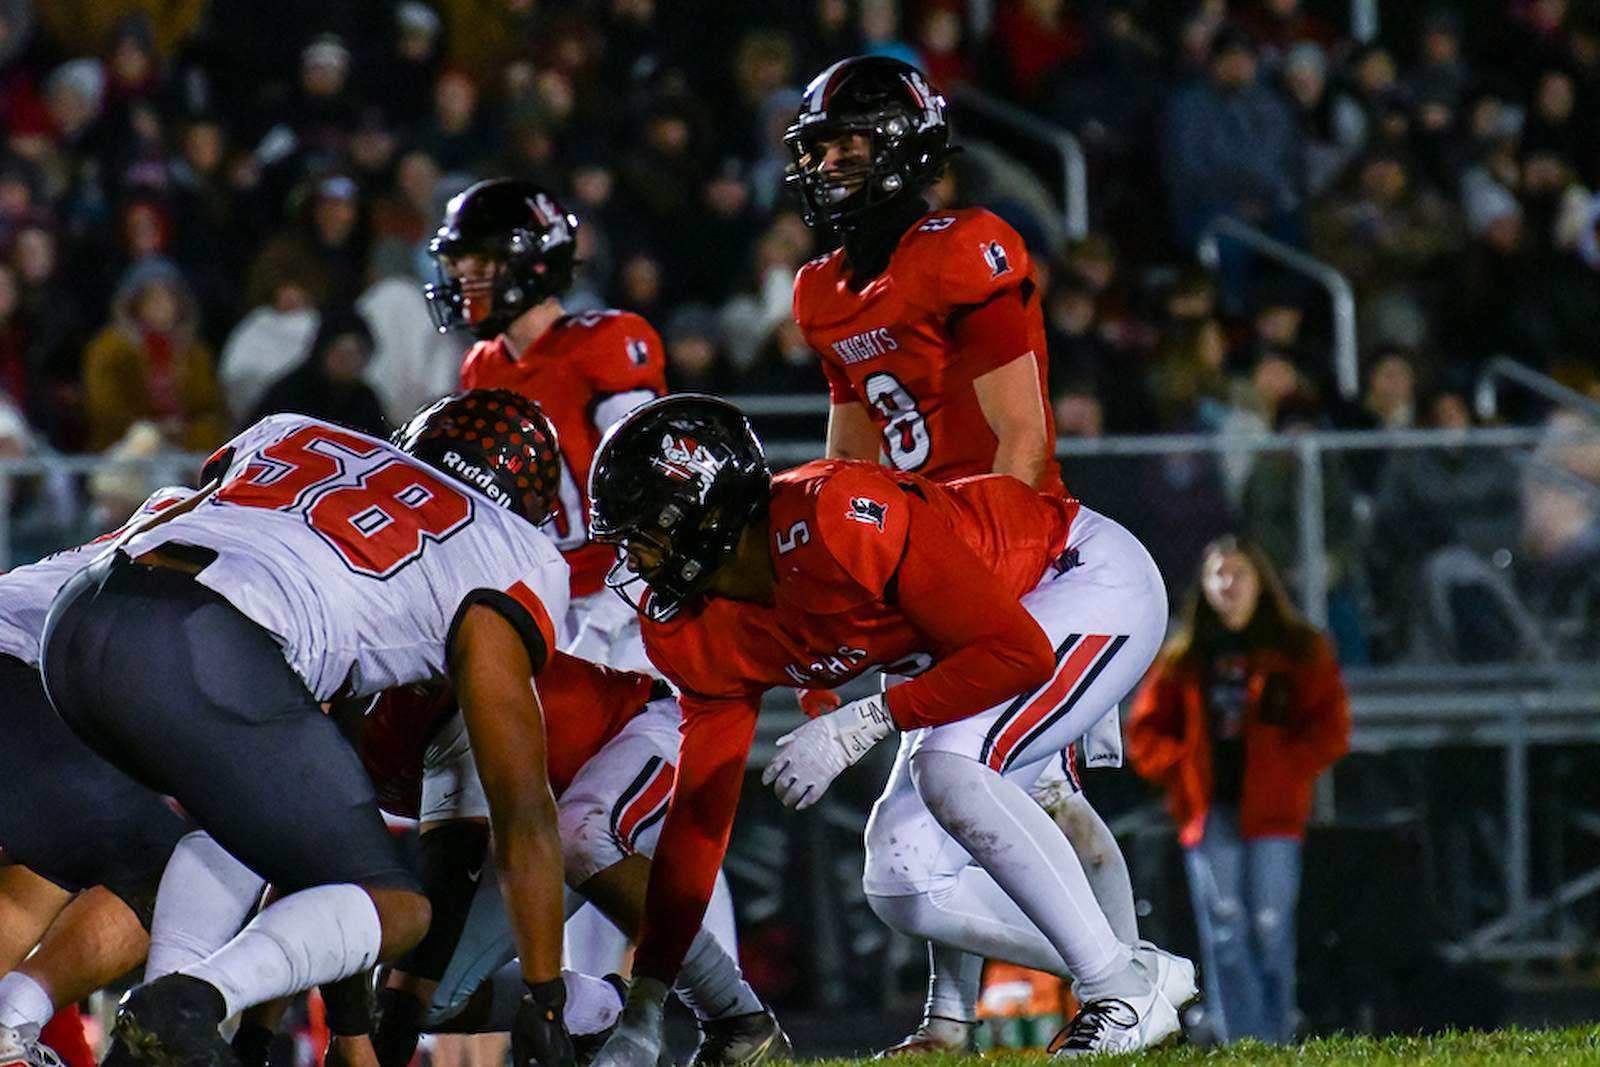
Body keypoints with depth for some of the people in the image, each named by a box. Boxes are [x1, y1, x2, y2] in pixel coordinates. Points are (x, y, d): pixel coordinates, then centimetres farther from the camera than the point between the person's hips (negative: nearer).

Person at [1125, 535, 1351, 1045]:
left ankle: (1276, 1039, -2)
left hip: (1272, 809, -2)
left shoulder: (1298, 652, 9)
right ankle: (1238, 1042, -9)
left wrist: (1287, 768, -7)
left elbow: (1330, 727, 5)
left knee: (1270, 928, -7)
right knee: (1224, 931, -8)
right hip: (1209, 812, 2)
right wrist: (1181, 770, 1)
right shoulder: (1184, 659, 14)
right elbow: (1145, 730, 17)